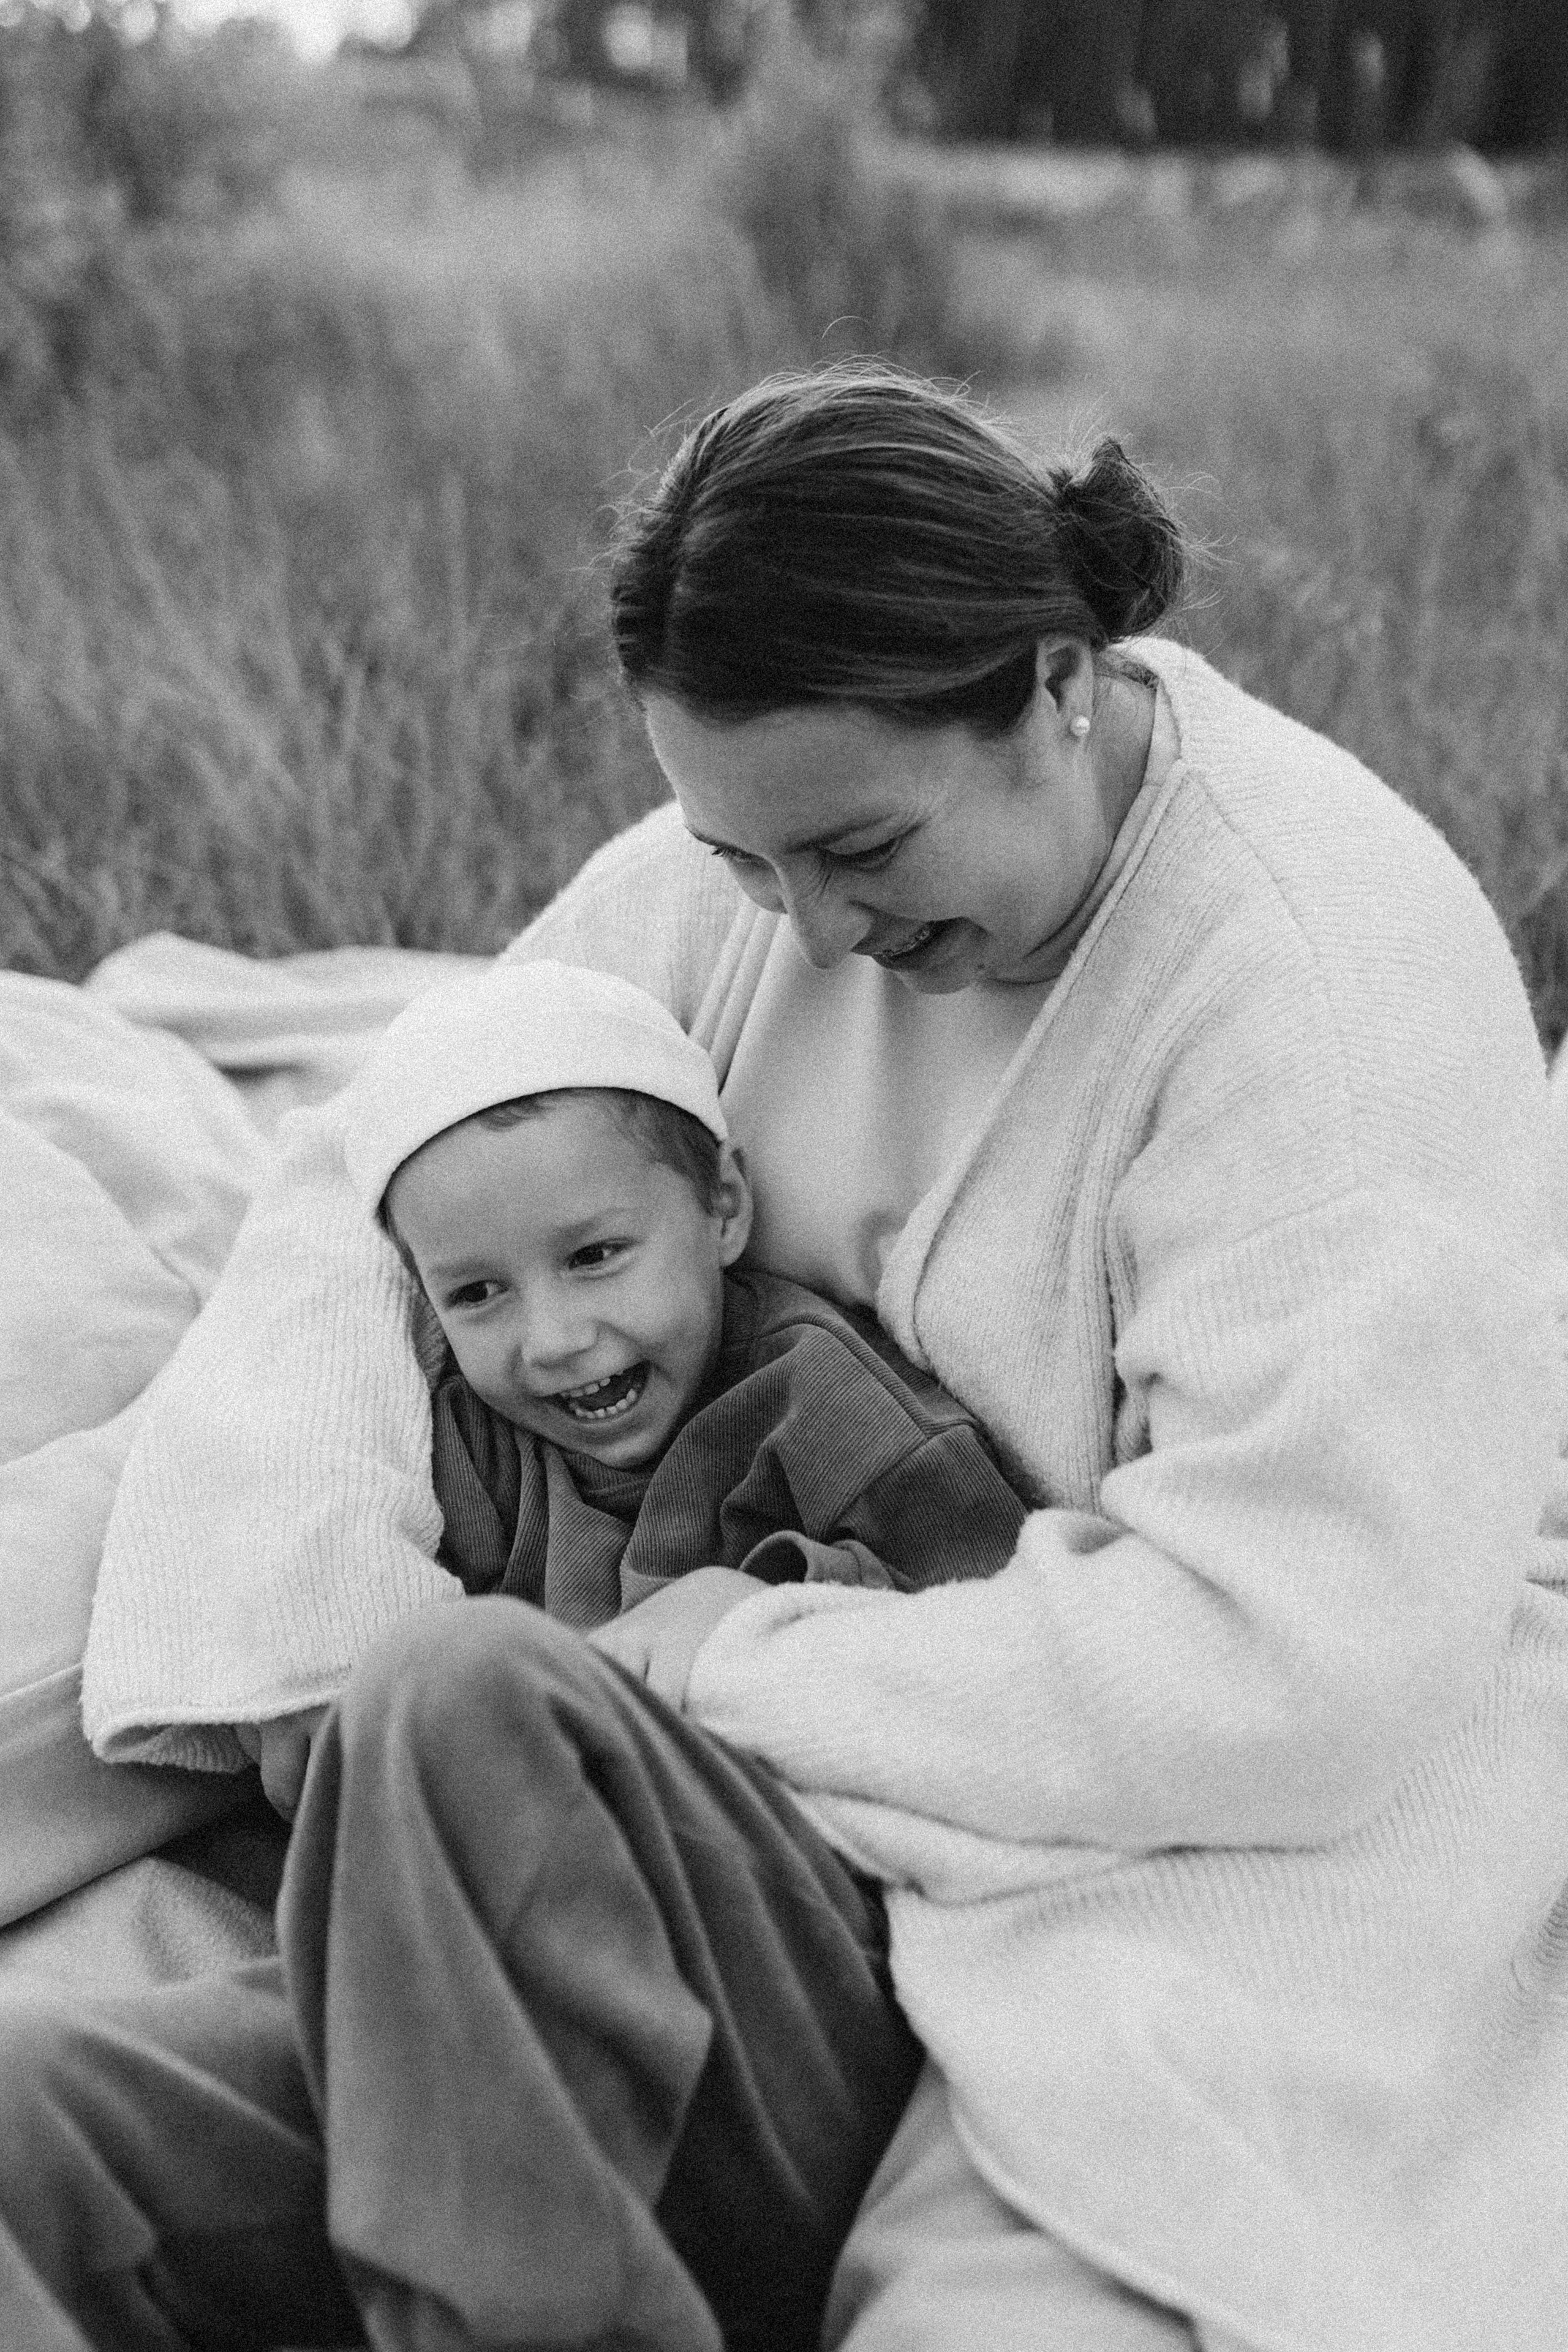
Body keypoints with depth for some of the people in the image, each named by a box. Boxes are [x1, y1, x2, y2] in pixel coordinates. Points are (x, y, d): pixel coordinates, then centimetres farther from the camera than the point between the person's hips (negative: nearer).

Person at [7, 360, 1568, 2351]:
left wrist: (748, 1667, -17)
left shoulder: (1335, 967, -19)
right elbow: (358, 1216, 6)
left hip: (1243, 1857, -4)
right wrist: (316, 1639, -12)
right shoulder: (731, 882, 0)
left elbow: (1294, 1652, -23)